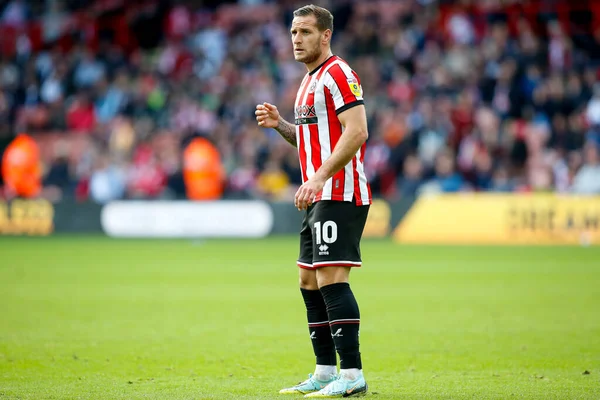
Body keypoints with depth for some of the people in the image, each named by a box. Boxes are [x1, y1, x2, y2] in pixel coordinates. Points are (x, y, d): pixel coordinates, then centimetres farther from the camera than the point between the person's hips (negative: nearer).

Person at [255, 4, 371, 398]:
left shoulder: (338, 74, -11)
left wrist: (319, 178, -25)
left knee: (330, 278, -16)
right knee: (310, 282, 12)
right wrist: (279, 124, 10)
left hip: (339, 195, -11)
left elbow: (356, 132, -21)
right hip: (319, 197, 11)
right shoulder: (311, 80, 20)